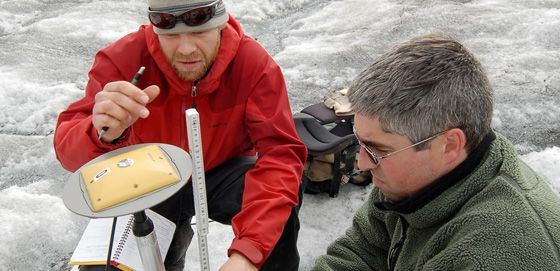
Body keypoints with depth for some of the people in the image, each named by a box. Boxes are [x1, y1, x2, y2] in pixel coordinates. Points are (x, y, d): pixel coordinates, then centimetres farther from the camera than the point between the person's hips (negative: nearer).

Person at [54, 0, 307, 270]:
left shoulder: (255, 64, -25)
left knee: (280, 204, -30)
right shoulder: (124, 58, -24)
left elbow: (280, 153, -31)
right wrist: (103, 134, -54)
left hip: (222, 174, -1)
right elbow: (71, 149, -27)